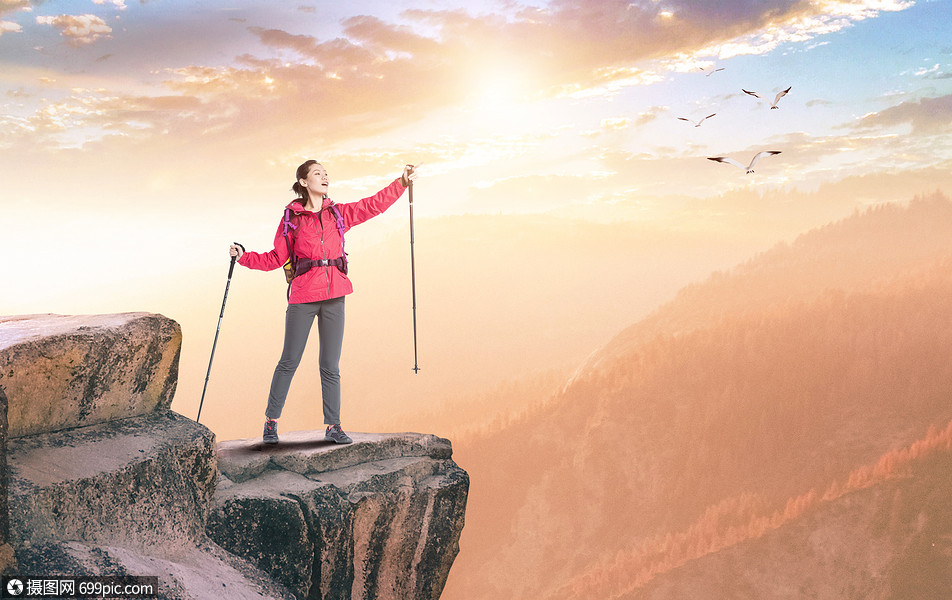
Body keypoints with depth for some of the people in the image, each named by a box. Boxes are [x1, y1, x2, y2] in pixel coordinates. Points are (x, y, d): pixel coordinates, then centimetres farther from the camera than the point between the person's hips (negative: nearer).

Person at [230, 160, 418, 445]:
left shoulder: (339, 213, 11)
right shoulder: (292, 217, 4)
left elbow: (375, 204, 13)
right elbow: (276, 258, 7)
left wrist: (402, 182, 8)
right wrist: (244, 256, -3)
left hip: (334, 296, 3)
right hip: (303, 295, -2)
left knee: (330, 366, 4)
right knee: (289, 361, 2)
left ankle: (333, 426, 10)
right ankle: (271, 421, 15)